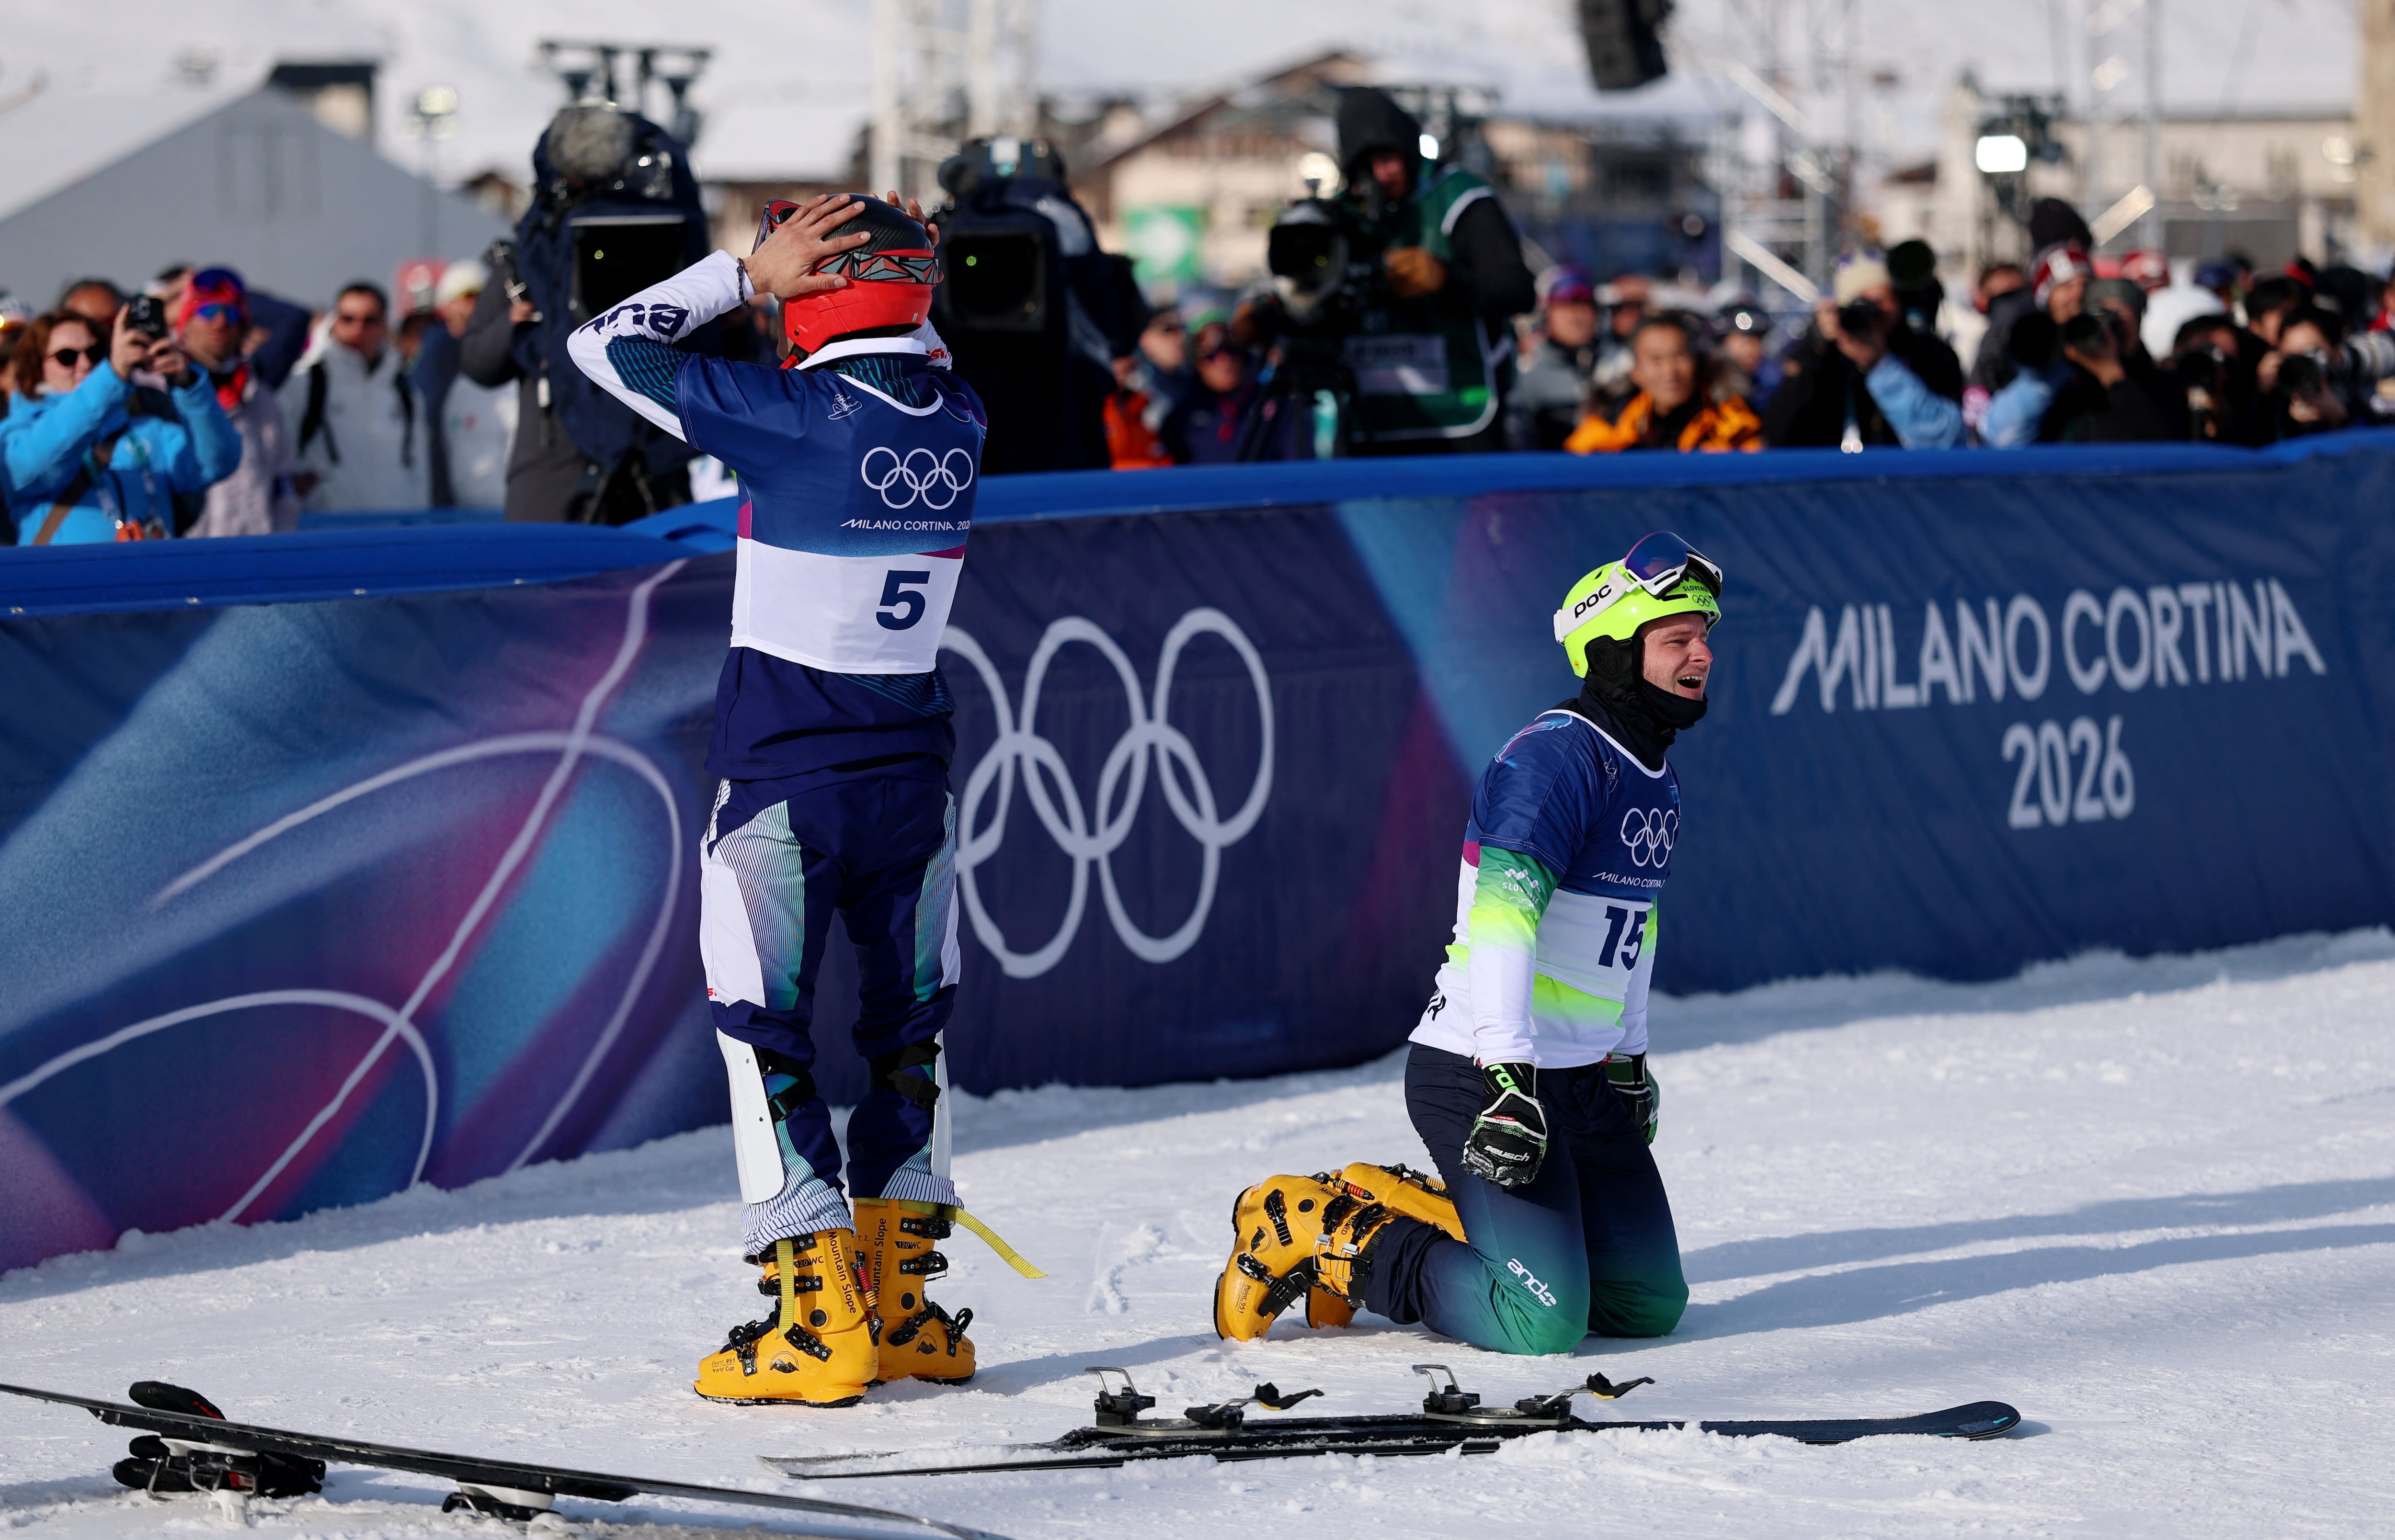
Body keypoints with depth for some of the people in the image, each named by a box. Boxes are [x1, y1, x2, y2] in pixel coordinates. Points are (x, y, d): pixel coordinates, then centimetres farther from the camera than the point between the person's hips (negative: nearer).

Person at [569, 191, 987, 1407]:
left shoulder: (787, 416, -17)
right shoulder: (959, 422, -1)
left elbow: (601, 346, -8)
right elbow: (916, 357, 25)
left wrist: (750, 272, -8)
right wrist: (891, 268, 8)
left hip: (783, 776, -5)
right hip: (914, 770, 5)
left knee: (766, 1034, 3)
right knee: (906, 1031, 17)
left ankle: (820, 1318, -2)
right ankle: (905, 1303, 21)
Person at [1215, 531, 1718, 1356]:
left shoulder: (1655, 777, 12)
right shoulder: (1554, 756, -18)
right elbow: (1502, 916, -29)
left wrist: (1630, 1057, 31)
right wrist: (1510, 1082, -36)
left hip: (1586, 1082, 9)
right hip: (1482, 1075, -9)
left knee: (1649, 1306, 10)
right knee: (1542, 1324, -19)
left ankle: (1408, 1211, 20)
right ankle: (1324, 1235, 0)